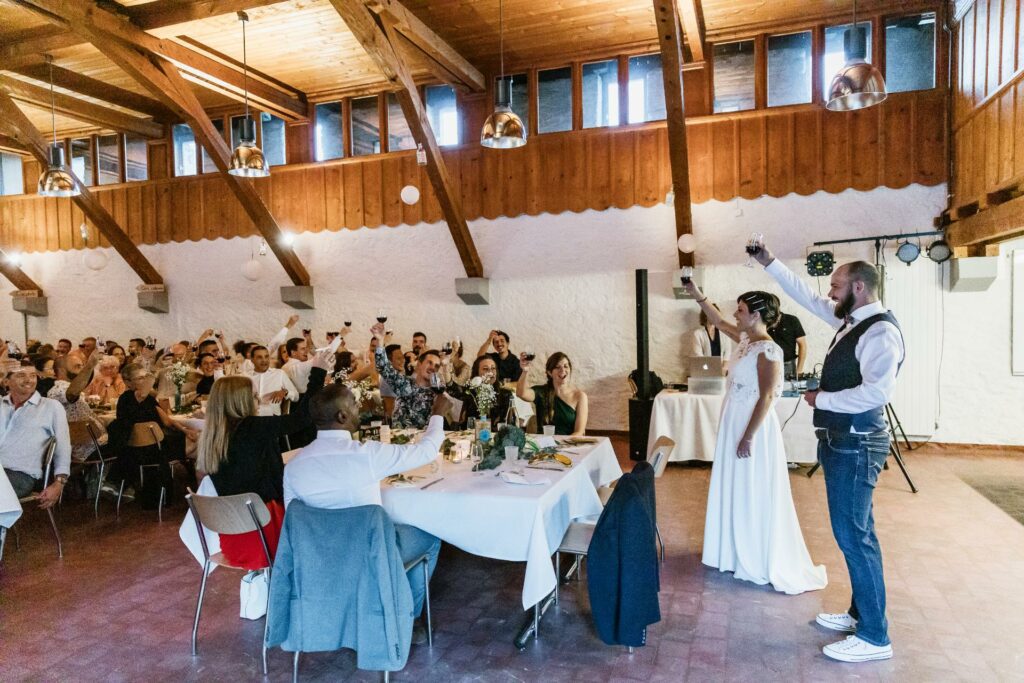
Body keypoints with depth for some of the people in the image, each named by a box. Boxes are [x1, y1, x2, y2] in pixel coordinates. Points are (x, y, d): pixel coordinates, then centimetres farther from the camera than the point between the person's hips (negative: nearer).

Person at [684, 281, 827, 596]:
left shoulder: (768, 350, -19)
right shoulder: (745, 340, 7)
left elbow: (766, 397, -22)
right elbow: (720, 322, 23)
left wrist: (748, 437, -22)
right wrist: (697, 295, 18)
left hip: (753, 428, -9)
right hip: (734, 425, 9)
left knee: (754, 495, 1)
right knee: (737, 492, 17)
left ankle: (761, 564, 15)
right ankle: (741, 554, 32)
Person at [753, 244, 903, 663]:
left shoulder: (880, 332, -18)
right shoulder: (850, 320, 9)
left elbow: (876, 392, -30)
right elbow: (807, 297, 21)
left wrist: (822, 399, -18)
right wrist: (769, 264, 20)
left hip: (857, 445, -10)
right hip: (841, 441, 10)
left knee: (853, 535, -4)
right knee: (853, 532, 17)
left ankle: (874, 637, 8)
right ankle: (860, 613, 32)